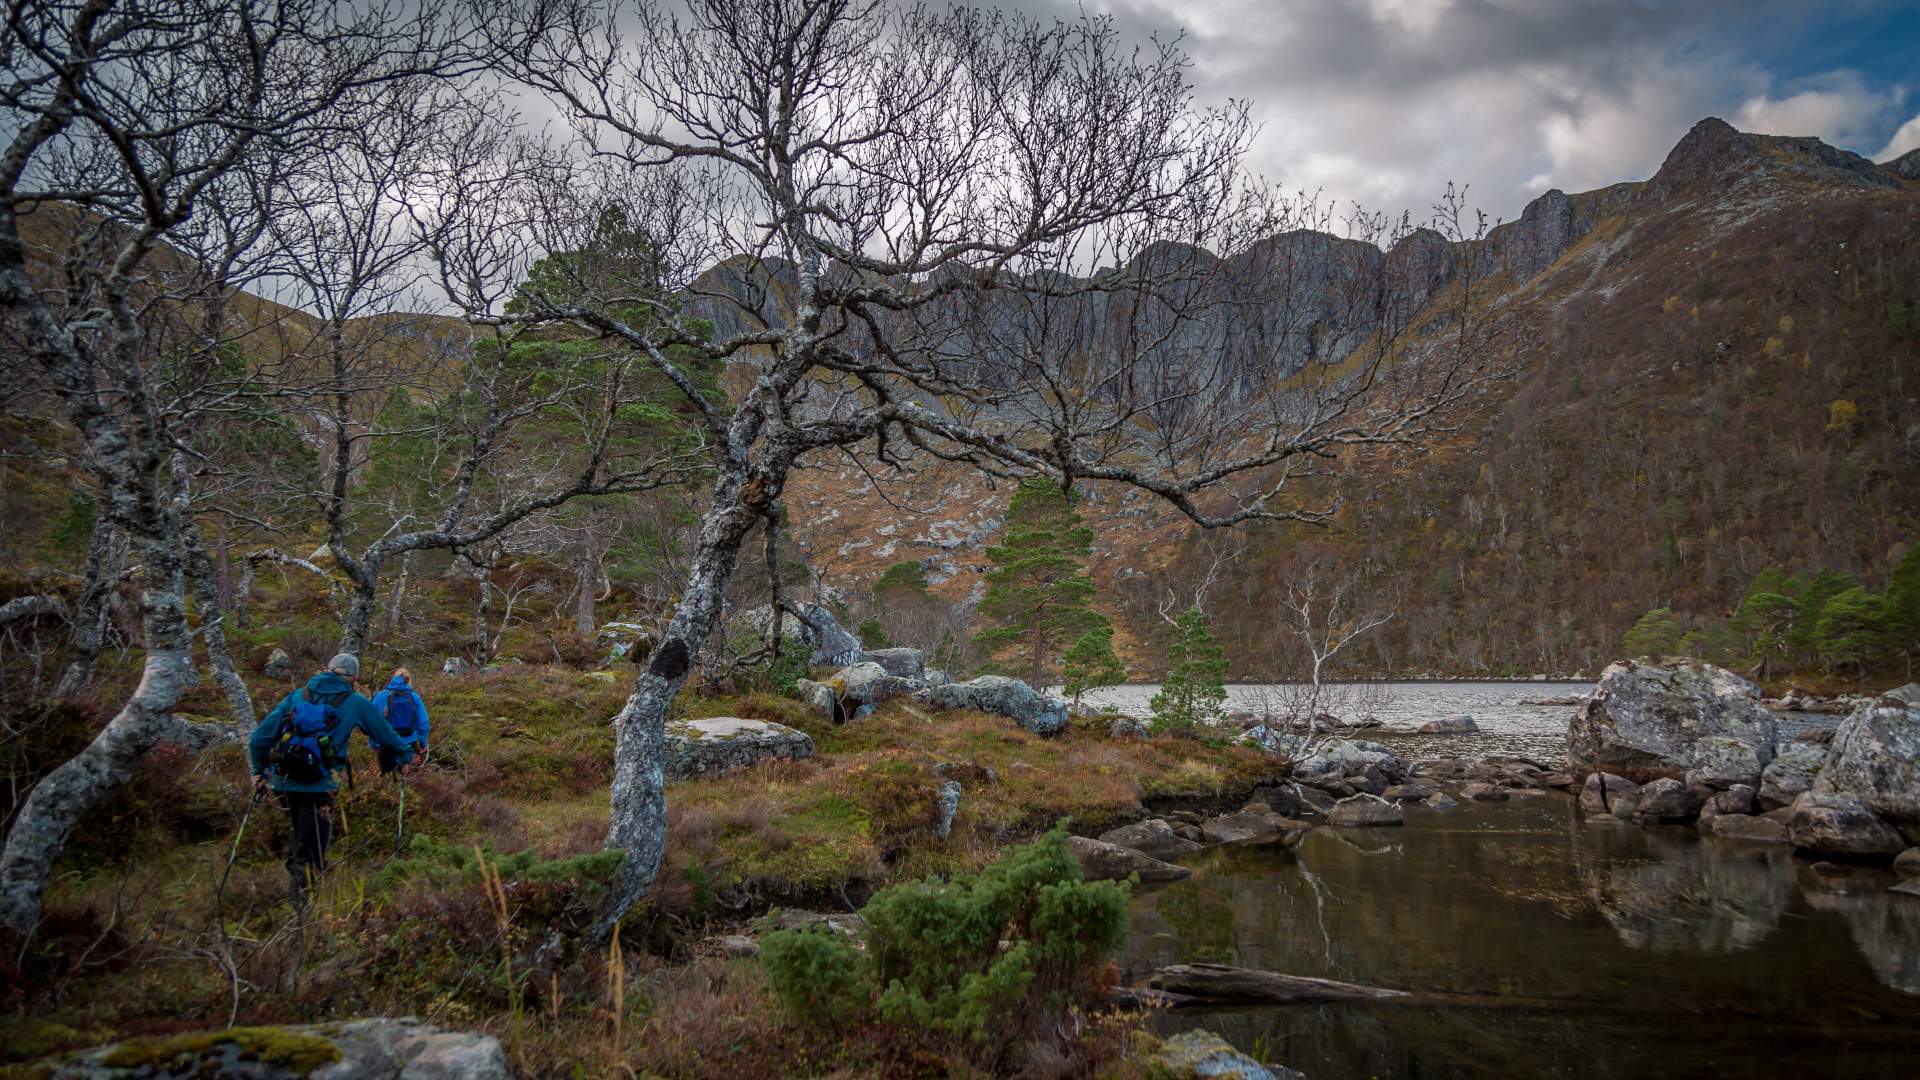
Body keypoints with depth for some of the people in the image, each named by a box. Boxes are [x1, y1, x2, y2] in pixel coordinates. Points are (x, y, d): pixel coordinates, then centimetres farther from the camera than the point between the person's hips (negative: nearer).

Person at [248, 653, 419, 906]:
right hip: (318, 787, -3)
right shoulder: (355, 703, 4)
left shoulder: (297, 696, 11)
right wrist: (407, 755, 33)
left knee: (300, 837, 24)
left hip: (284, 782, 4)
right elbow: (384, 733, 17)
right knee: (310, 848, 3)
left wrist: (259, 771, 21)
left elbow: (260, 738, 9)